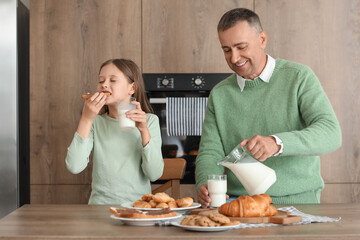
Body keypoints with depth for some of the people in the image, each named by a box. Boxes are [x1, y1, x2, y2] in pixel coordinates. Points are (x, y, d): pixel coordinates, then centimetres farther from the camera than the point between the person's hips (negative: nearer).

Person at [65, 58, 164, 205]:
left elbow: (155, 174, -4)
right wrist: (86, 119, -10)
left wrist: (144, 130, -13)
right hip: (100, 205, 0)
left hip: (137, 205, 0)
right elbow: (74, 167, -7)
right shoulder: (95, 122, 7)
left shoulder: (149, 121, 5)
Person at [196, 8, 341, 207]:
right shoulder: (219, 95, 11)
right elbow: (210, 153, 8)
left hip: (298, 201, -2)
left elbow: (331, 133, -11)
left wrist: (277, 143, -28)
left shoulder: (299, 77, 0)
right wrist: (205, 185, -15)